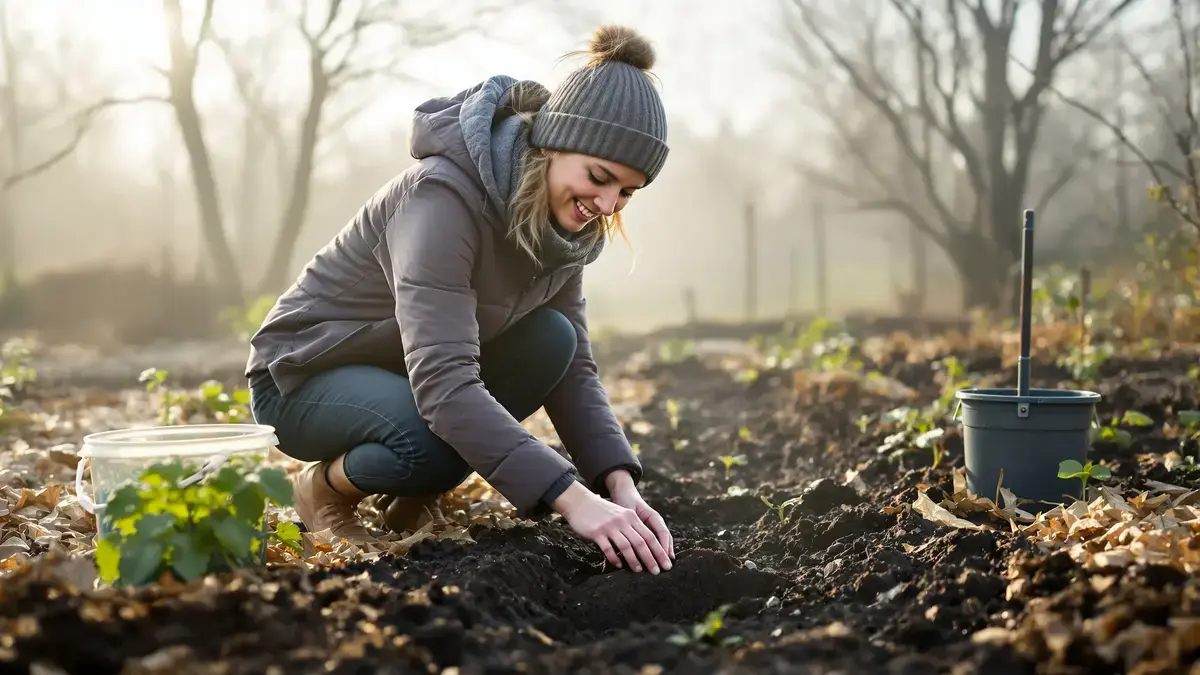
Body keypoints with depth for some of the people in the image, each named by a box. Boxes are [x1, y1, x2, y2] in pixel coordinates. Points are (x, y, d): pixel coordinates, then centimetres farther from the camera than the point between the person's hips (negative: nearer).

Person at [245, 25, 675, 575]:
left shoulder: (562, 219, -8)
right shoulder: (446, 194, -32)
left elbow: (575, 371, -7)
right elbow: (443, 384, -41)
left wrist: (621, 484, -23)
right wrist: (571, 497, -45)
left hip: (413, 371, 7)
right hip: (305, 375, -7)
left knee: (552, 340, -16)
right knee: (436, 442, -36)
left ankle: (412, 499, 0)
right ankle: (325, 486, -2)